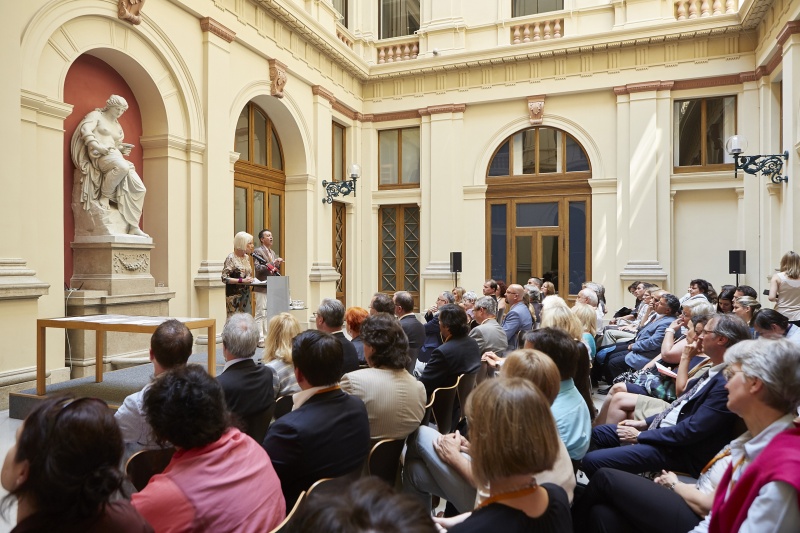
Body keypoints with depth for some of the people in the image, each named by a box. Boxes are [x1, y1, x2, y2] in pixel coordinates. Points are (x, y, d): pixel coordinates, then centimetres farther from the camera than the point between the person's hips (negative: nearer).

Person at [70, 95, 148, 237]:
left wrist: (122, 148, 11)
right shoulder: (96, 115, 10)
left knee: (139, 188, -14)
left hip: (115, 157, 7)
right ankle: (104, 197, -20)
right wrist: (97, 147, -23)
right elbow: (85, 129, -8)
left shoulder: (117, 126, 30)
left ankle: (133, 226, -15)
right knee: (122, 167, -42)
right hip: (99, 156, -7)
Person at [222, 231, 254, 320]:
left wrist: (250, 279, 4)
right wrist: (242, 281, -20)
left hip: (246, 295, 7)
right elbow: (225, 278, -14)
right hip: (235, 296, -7)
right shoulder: (231, 258, -9)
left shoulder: (246, 257, 12)